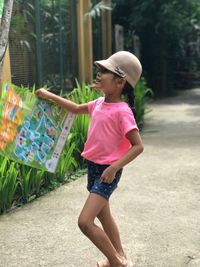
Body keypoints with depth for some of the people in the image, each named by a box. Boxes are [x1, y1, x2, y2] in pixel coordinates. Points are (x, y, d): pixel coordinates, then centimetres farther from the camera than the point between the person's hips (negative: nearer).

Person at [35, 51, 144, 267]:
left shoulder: (122, 111, -20)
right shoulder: (99, 103, 4)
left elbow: (138, 146, -22)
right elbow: (77, 109, 23)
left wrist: (114, 167, -27)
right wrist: (50, 96, 19)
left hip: (107, 171, -9)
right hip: (93, 167, 9)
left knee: (85, 222, -13)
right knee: (104, 216, 21)